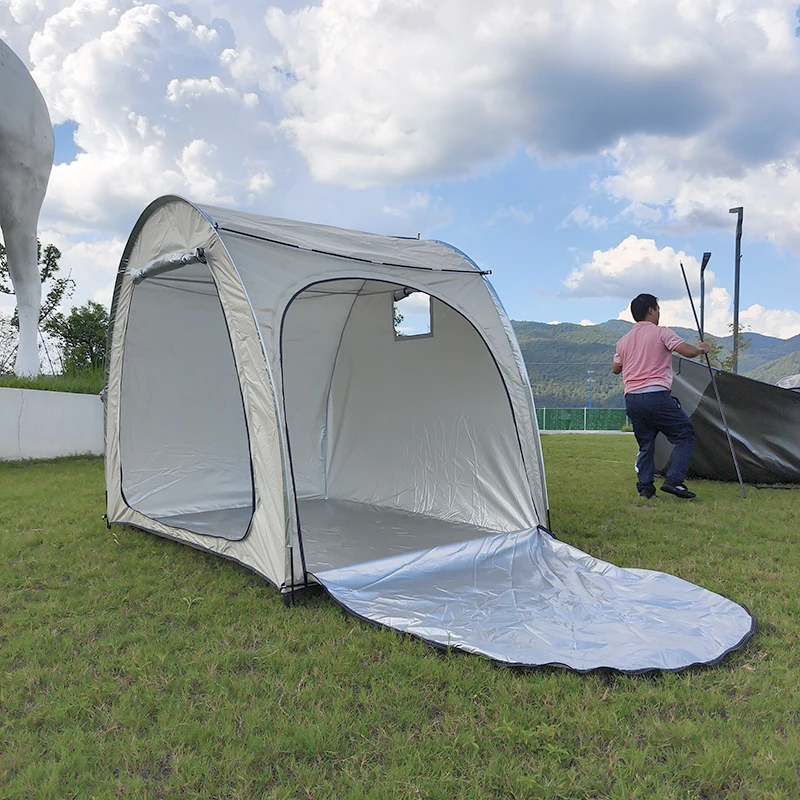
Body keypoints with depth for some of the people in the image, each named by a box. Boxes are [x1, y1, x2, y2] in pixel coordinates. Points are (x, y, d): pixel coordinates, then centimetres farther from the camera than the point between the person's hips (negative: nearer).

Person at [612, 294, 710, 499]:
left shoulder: (623, 340, 17)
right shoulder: (661, 333, 0)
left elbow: (615, 369, 26)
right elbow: (688, 351, -7)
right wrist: (701, 348, 14)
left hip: (631, 399, 6)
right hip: (656, 396, -6)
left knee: (645, 443, 14)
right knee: (685, 435, 4)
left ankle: (644, 487, 7)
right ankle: (673, 480, -9)